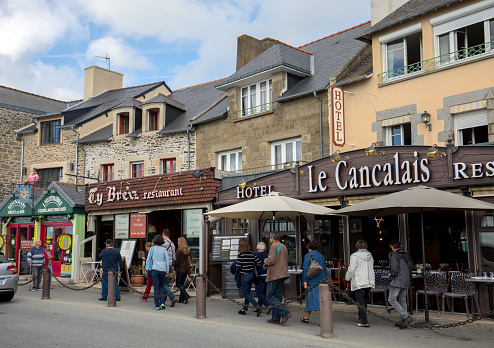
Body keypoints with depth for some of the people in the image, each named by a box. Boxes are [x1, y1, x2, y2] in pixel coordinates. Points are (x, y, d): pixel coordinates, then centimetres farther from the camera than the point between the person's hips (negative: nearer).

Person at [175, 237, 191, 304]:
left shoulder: (179, 250, -11)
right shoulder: (187, 250, 9)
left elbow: (177, 260, -13)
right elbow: (190, 259, 15)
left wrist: (175, 269, -8)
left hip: (180, 269, -7)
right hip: (186, 269, 7)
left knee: (178, 283, -1)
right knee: (182, 283, 13)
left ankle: (186, 297, -14)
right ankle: (181, 299, 14)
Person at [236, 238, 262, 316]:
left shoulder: (240, 254, -15)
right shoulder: (252, 254, 0)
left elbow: (238, 266, -17)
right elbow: (259, 263, -2)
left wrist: (236, 269, 5)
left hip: (244, 275, -6)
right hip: (251, 275, 6)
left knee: (245, 294, 1)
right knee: (248, 292, 16)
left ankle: (258, 307, -11)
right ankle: (244, 309, 24)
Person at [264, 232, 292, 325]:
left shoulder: (274, 246, -10)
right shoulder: (284, 247, 17)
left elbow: (271, 260, -19)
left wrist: (265, 261, 3)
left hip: (274, 275, -8)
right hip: (282, 275, 8)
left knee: (270, 296, -3)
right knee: (278, 296, 9)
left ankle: (285, 312, -16)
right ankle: (276, 318, 10)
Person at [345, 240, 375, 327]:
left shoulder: (354, 256, -10)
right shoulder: (370, 256, 8)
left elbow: (351, 269, -11)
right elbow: (371, 269, 13)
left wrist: (347, 277, 5)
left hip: (359, 283, -6)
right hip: (369, 282, 6)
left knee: (360, 302, -3)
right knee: (365, 300, 20)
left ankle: (364, 322, -7)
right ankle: (361, 316, 35)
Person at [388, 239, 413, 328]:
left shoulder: (395, 256, -12)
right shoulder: (407, 255, 12)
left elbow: (394, 270, -18)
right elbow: (410, 269, 14)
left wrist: (391, 279, -5)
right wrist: (407, 279, 20)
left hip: (397, 281, -8)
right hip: (406, 282, 8)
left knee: (392, 299, -5)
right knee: (402, 300, 13)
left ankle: (406, 317, -15)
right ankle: (402, 321, 15)